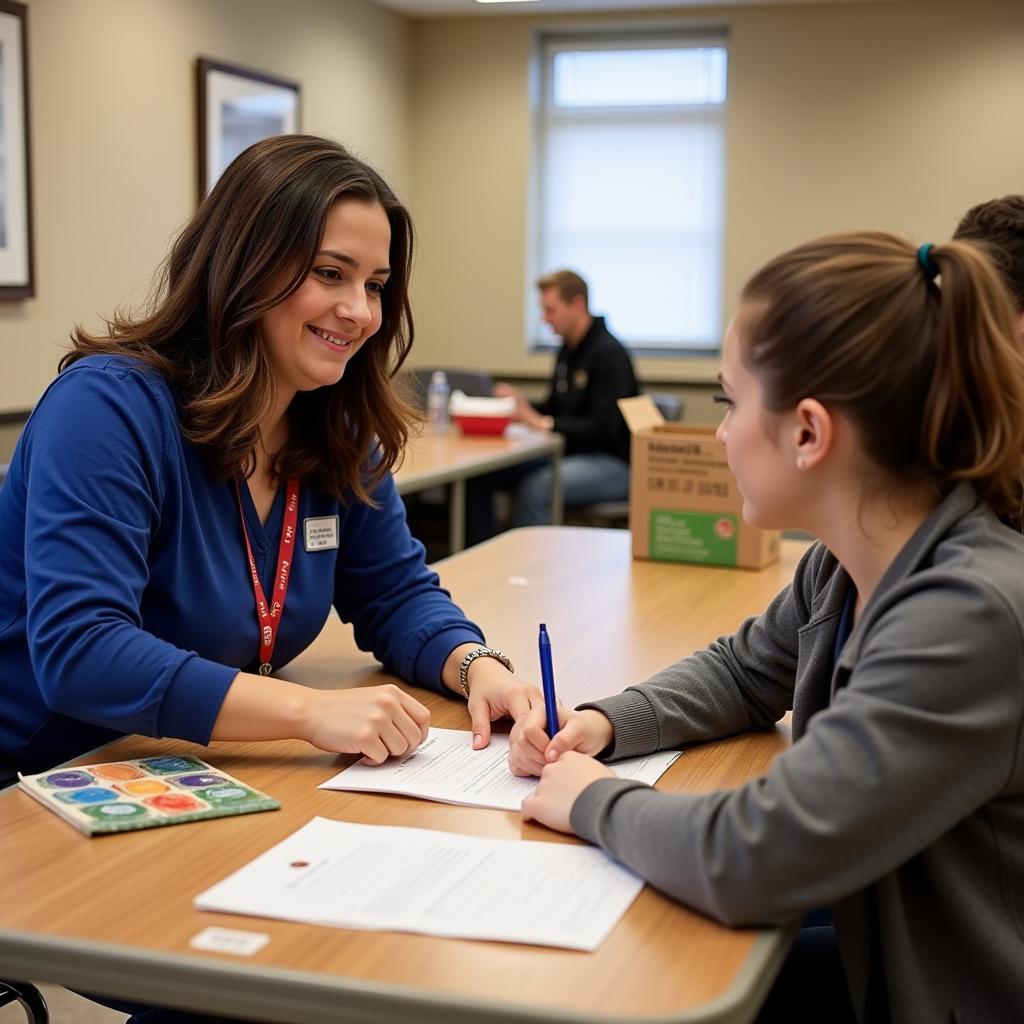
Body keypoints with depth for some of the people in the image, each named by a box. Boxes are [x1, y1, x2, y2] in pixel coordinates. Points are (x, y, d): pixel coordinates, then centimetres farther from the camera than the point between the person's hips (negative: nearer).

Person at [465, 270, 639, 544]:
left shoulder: (609, 354, -17)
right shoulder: (568, 350, 11)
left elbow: (603, 429, -23)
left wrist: (540, 421, -21)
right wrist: (521, 404, -1)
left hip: (613, 463, -9)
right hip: (569, 453, 9)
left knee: (535, 489, -34)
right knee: (479, 475, -5)